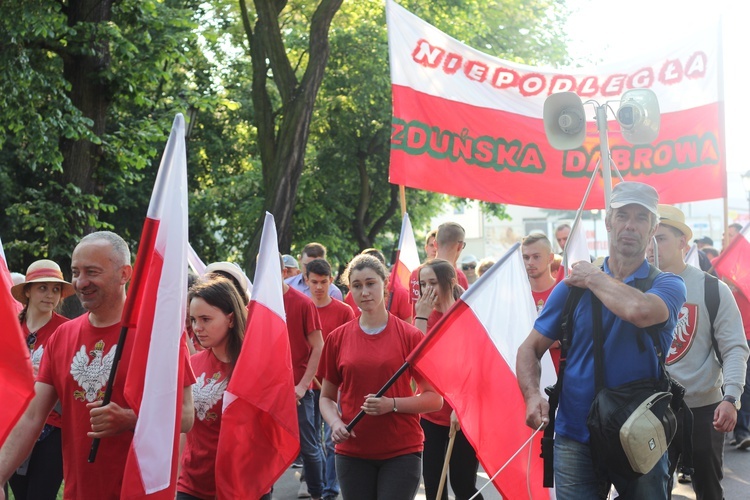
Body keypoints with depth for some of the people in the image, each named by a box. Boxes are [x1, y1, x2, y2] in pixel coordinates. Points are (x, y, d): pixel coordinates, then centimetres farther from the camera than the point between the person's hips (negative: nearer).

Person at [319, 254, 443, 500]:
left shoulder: (410, 335, -3)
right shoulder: (338, 338, 4)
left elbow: (435, 399, -2)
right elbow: (326, 397, 12)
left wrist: (392, 404, -16)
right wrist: (335, 422, -8)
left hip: (401, 452, -2)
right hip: (352, 452, 2)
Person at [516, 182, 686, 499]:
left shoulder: (667, 285, -2)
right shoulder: (573, 286, 4)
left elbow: (640, 311, -27)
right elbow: (530, 348, 5)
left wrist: (592, 277, -11)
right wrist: (532, 395, -15)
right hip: (575, 441, 1)